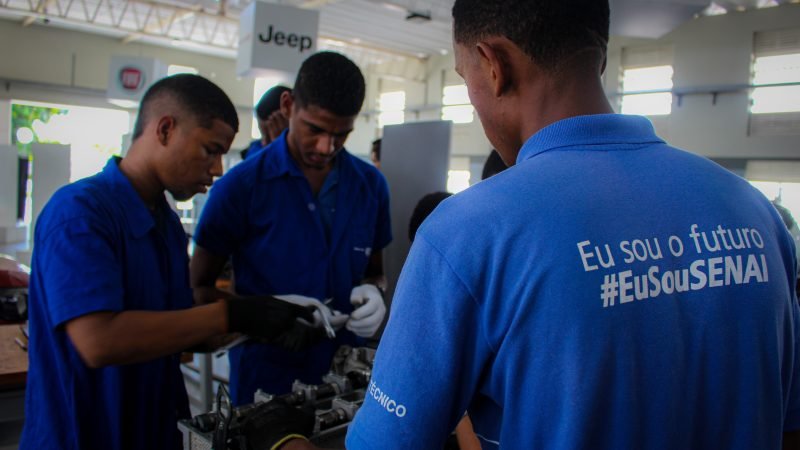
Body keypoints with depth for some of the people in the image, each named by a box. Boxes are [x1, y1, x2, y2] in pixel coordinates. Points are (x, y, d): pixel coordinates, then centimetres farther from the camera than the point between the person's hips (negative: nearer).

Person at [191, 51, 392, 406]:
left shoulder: (370, 184, -1)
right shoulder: (241, 185, -12)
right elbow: (199, 288, -6)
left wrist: (372, 291, -11)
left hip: (346, 373, 4)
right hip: (265, 377, -3)